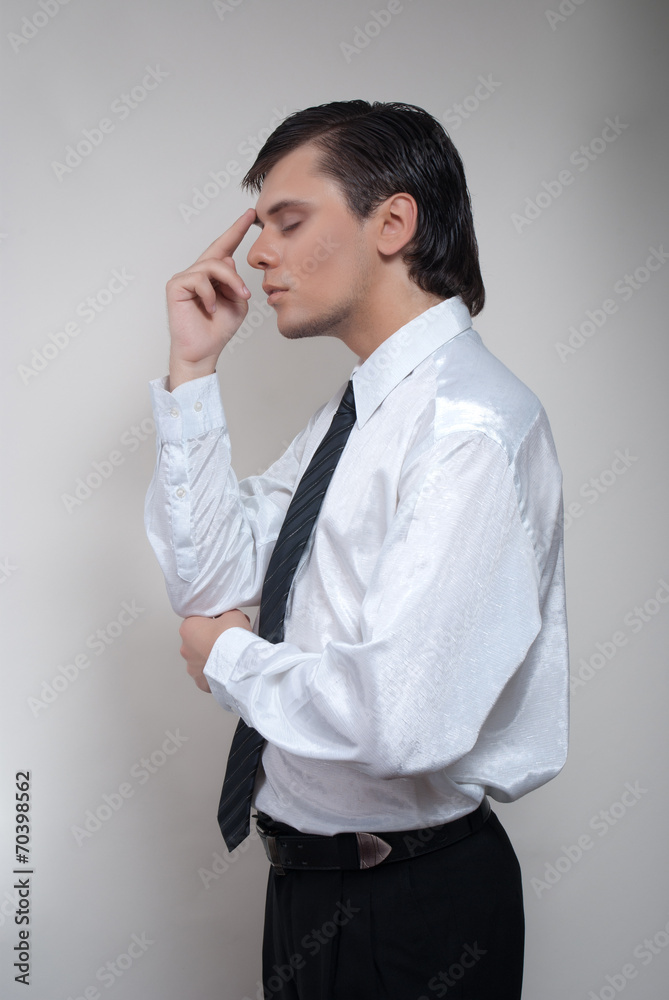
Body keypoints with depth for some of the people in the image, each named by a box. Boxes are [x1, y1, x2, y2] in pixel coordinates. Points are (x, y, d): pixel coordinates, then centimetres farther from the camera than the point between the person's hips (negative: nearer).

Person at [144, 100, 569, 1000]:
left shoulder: (469, 425, -24)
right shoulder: (349, 415, 7)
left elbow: (401, 721, -33)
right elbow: (211, 583, 5)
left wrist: (231, 659, -14)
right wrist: (193, 375, -2)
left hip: (413, 912, -8)